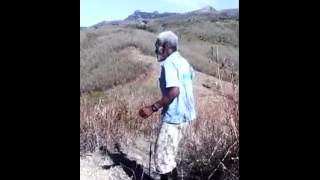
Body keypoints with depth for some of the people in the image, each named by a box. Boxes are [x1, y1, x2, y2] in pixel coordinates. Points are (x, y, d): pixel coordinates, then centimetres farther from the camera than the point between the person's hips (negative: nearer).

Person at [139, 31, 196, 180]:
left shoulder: (168, 63, -16)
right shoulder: (183, 61, 12)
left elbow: (174, 91, -28)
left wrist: (153, 108, -24)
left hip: (174, 116, -10)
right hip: (184, 114, 10)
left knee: (162, 156, 1)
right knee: (168, 153, 22)